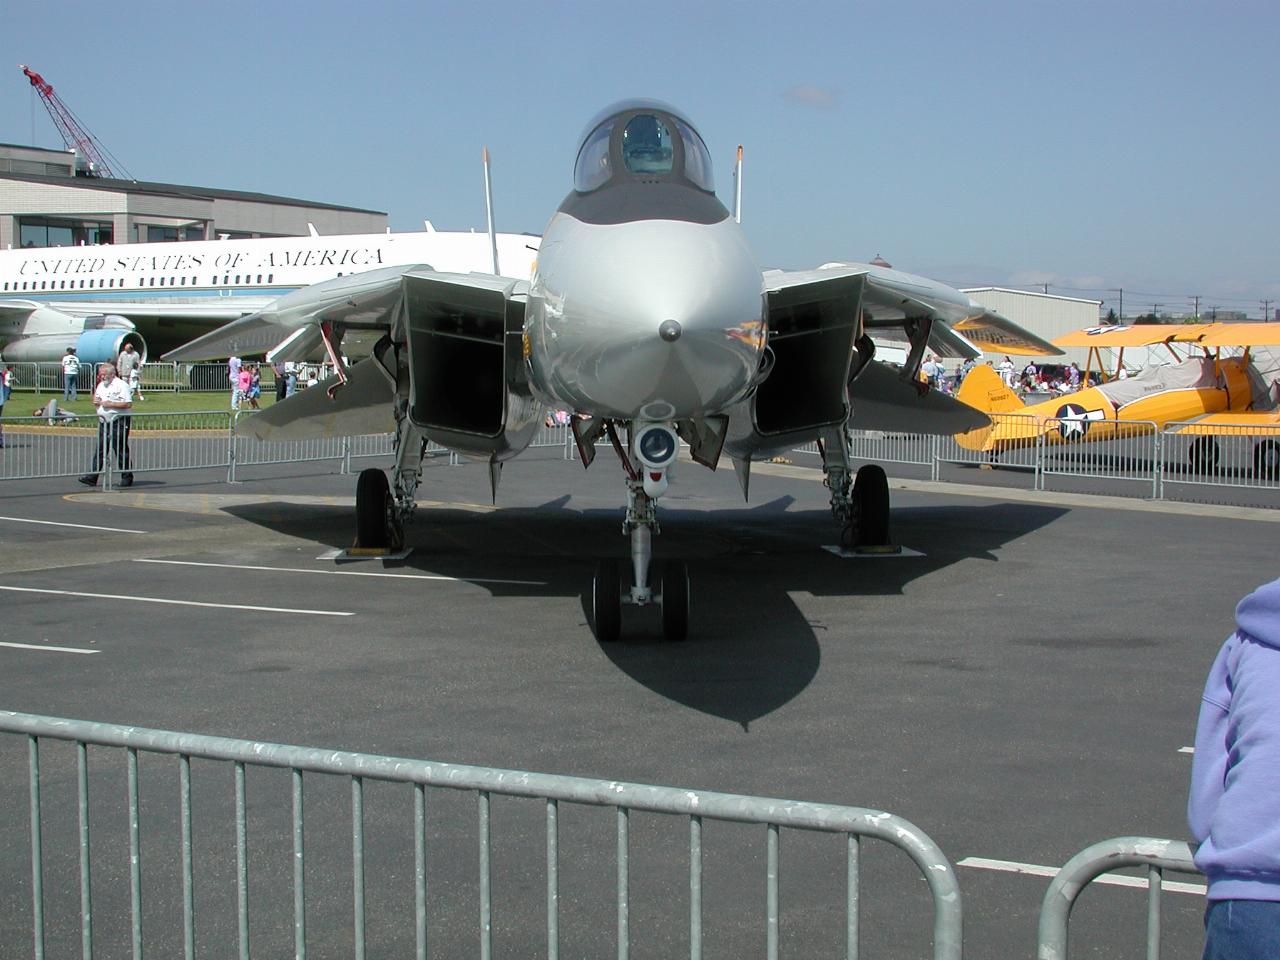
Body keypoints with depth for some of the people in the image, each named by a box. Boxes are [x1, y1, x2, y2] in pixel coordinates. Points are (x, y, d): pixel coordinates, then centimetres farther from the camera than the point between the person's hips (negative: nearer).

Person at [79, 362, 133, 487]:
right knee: (100, 451, 4)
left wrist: (110, 404, -18)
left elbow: (128, 404, -17)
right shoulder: (101, 385, 17)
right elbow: (96, 403, 25)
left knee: (121, 451, -2)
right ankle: (92, 478, 1)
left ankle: (127, 478, 6)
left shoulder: (121, 385, -8)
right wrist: (96, 401, 1)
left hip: (119, 422, -7)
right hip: (104, 422, 7)